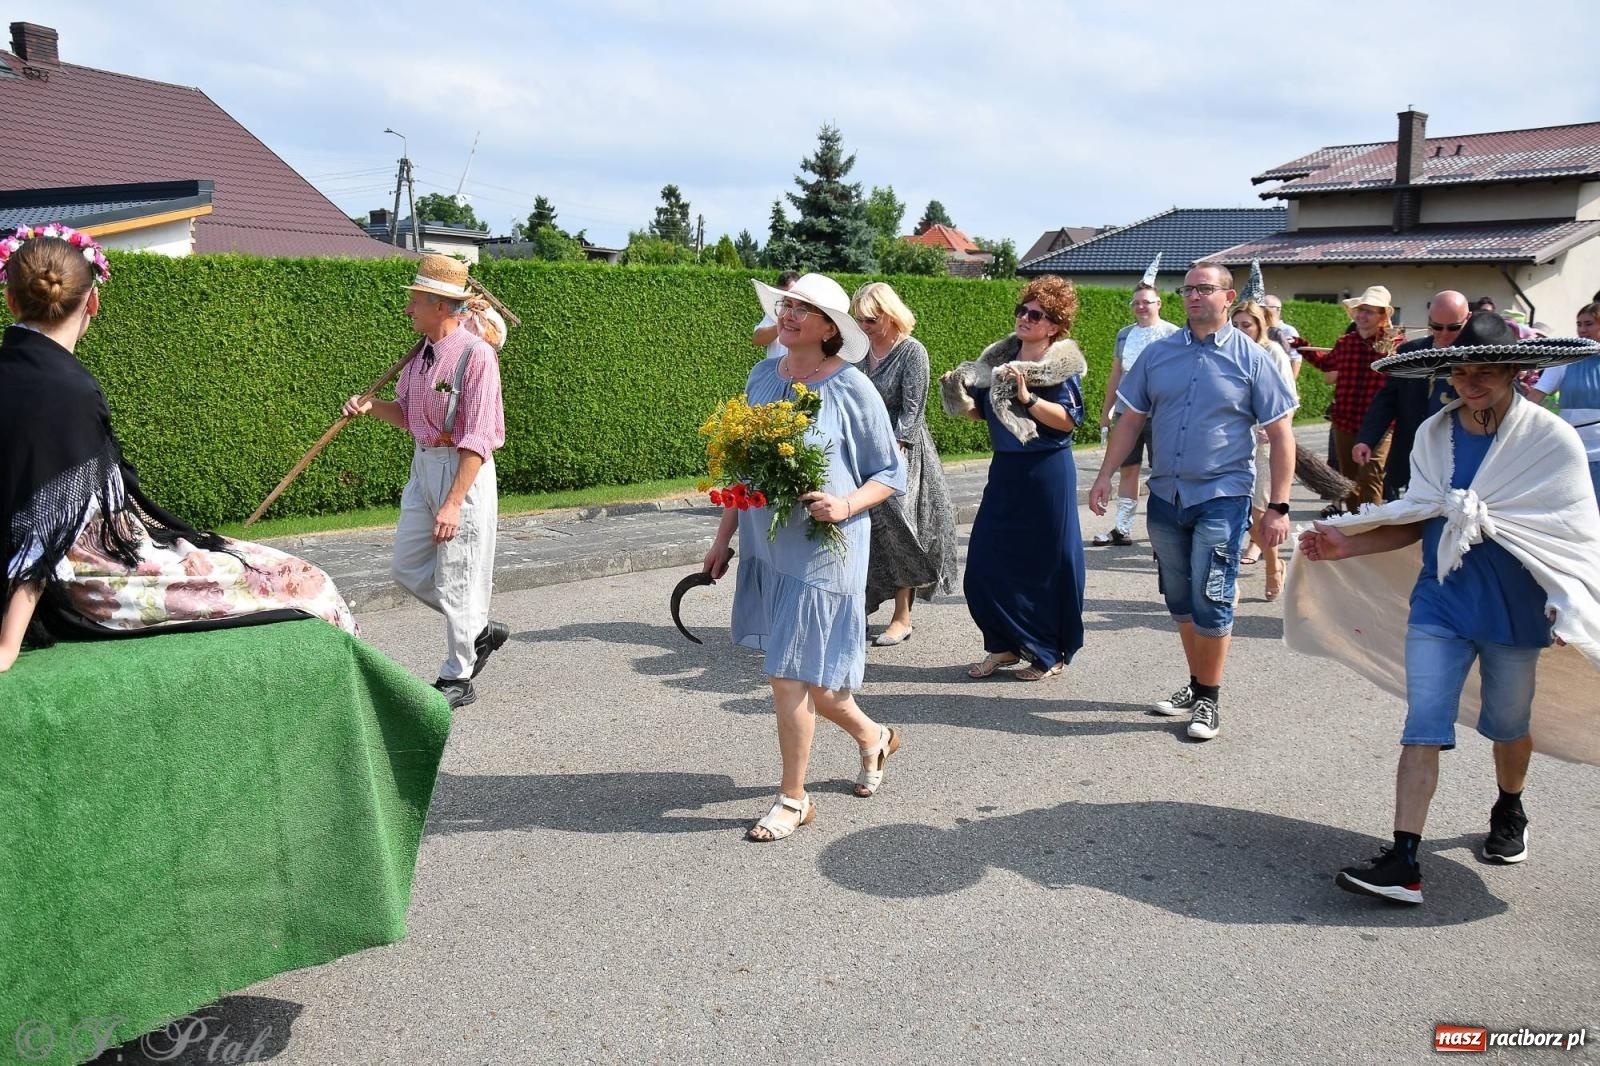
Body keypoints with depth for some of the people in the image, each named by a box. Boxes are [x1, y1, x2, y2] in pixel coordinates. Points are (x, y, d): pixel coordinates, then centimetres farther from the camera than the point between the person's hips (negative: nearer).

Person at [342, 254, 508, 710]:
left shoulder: (476, 354, -18)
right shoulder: (422, 351, 8)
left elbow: (476, 440, -21)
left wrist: (453, 503, -25)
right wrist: (370, 407, 0)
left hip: (462, 470, -9)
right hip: (423, 465, 9)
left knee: (455, 577, 0)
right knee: (408, 569, 14)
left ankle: (458, 677, 15)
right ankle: (478, 630, 30)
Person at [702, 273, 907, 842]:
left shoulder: (852, 389, -10)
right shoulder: (762, 377, 7)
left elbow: (891, 473, -3)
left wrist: (846, 505, -21)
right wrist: (723, 536, 14)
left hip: (822, 549, -6)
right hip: (764, 545, 6)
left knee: (791, 675, -4)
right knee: (802, 675, 15)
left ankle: (793, 799, 16)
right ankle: (872, 736, 42)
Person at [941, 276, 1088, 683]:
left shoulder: (1061, 364, -7)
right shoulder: (1001, 357, 10)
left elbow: (1068, 420, -17)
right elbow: (982, 411, 15)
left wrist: (1027, 397, -25)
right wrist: (959, 393, -2)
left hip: (1047, 473, -6)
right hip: (1005, 469, 6)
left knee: (1046, 564, 3)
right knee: (985, 564, 5)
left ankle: (1051, 654, 18)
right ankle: (1006, 645, 21)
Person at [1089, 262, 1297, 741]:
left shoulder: (1251, 358, -4)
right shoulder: (1158, 353, 6)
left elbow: (1280, 436, -4)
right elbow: (1131, 418, 11)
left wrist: (1278, 507, -9)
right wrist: (1105, 476, 3)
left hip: (1222, 497, -4)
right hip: (1165, 495, 4)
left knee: (1210, 602, -6)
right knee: (1180, 601, 13)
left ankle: (1209, 700, 10)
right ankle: (1198, 685, 29)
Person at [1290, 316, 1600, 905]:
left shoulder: (1552, 439, -10)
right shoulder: (1433, 434, 1)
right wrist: (1347, 546, -4)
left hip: (1516, 612, -2)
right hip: (1439, 605, 2)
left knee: (1507, 723, 18)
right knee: (1424, 727, -5)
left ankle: (1509, 812, 49)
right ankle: (1404, 862, -6)